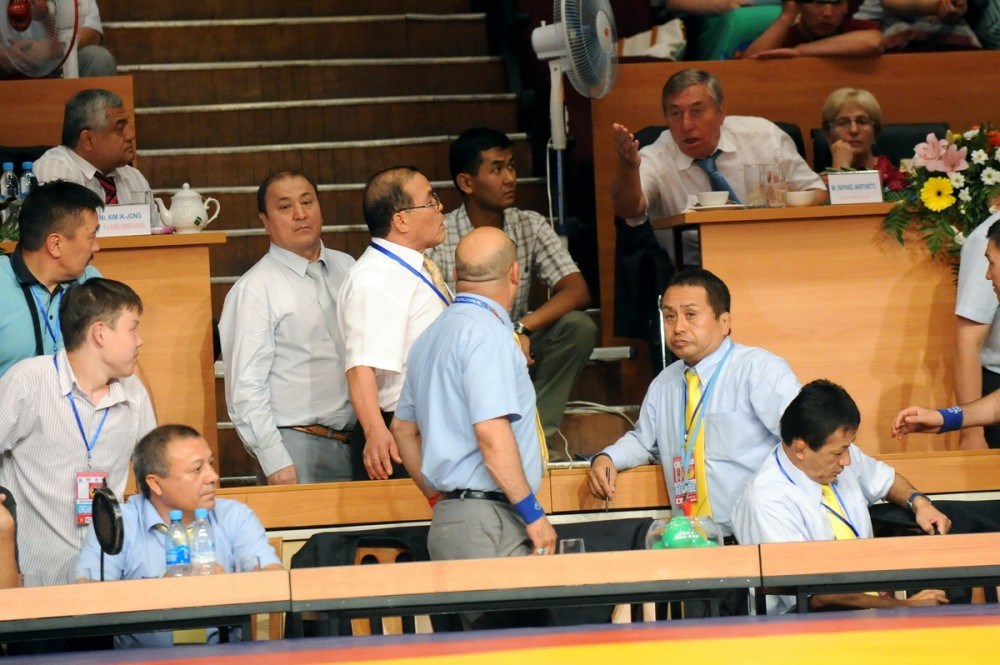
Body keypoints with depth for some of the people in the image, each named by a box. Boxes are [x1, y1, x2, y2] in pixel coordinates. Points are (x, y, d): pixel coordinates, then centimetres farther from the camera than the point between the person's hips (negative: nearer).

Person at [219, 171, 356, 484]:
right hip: (296, 449, -5)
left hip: (356, 445, 5)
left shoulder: (346, 268, 14)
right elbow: (246, 388, -10)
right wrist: (275, 462, -15)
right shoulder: (253, 290, -6)